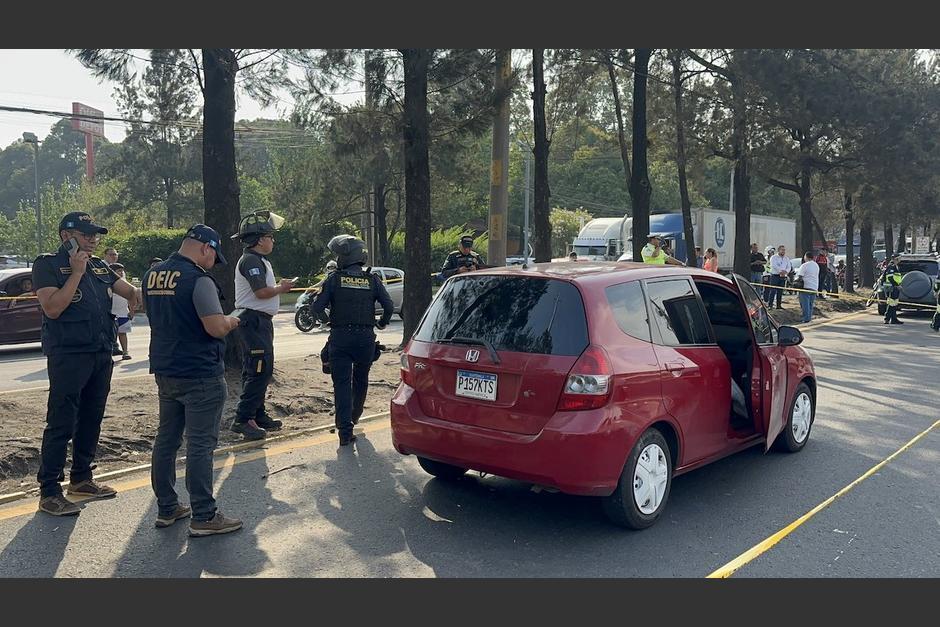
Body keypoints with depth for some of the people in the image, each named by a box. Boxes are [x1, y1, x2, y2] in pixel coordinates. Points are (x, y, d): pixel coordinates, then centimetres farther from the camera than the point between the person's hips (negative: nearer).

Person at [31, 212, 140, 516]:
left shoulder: (99, 266, 14)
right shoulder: (48, 264, -5)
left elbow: (131, 291, 13)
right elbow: (52, 308, -17)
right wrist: (77, 273, -16)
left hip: (101, 355, 7)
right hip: (68, 356, -7)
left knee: (91, 420, 14)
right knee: (61, 424, -5)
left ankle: (81, 478, 27)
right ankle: (49, 491, 1)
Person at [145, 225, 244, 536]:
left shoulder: (152, 275, 8)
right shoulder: (198, 279, -17)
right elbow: (216, 327, -24)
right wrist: (232, 321, -2)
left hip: (165, 371, 8)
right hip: (201, 374, -8)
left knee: (166, 439, 15)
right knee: (200, 445, -2)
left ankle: (166, 508, 24)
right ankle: (203, 516, 4)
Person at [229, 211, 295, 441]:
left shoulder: (259, 260, 19)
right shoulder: (251, 260, -15)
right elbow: (261, 292, -22)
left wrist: (279, 285, 8)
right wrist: (281, 288, -7)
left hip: (261, 321, 11)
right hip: (254, 321, -11)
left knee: (260, 371, 15)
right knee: (259, 371, -13)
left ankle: (258, 415, 23)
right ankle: (242, 420, -11)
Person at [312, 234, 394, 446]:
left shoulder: (334, 279, -3)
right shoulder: (372, 280, 2)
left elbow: (317, 308, -7)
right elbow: (389, 307, -3)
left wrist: (326, 319, 15)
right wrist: (382, 323, 17)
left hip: (340, 338, -2)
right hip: (365, 337, 2)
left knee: (342, 383, -1)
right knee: (360, 381, 22)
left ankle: (345, 430, -9)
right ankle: (353, 418, 39)